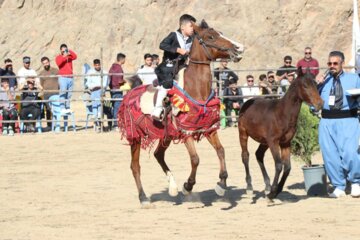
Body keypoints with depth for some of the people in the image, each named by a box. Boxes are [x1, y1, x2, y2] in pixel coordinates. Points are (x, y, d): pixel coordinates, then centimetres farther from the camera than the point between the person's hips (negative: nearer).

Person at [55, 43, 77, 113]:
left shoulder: (69, 56, 14)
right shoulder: (58, 57, 5)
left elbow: (75, 57, -5)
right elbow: (58, 63, -15)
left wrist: (70, 51, -15)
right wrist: (64, 56, -22)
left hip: (70, 78, 4)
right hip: (63, 77, -4)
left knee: (69, 94, 3)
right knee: (63, 92, -12)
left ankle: (68, 107, 7)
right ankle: (62, 108, -15)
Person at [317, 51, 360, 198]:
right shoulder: (323, 81, 15)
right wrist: (316, 86, -3)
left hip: (348, 121, -3)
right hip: (327, 122, 3)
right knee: (330, 156, 1)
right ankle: (338, 187, 13)